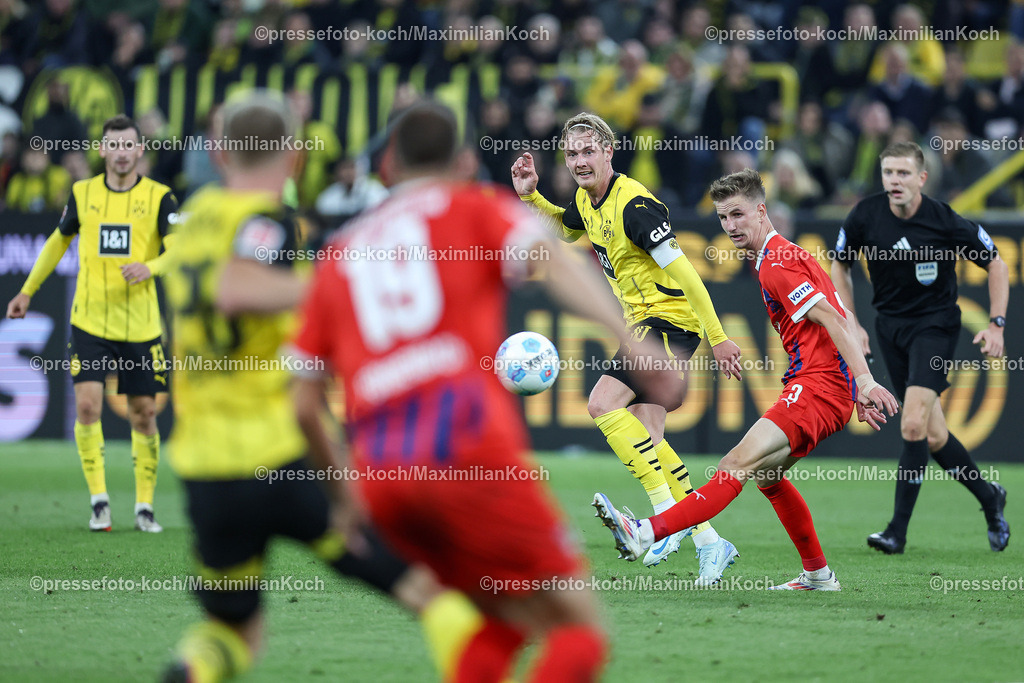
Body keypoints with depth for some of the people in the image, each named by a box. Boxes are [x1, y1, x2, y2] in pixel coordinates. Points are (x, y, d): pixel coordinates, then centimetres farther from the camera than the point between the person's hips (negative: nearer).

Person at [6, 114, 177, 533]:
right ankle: (99, 499, 0)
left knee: (143, 415, 3)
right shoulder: (82, 193, 5)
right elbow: (59, 240, 20)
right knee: (87, 407, -12)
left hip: (141, 327, -1)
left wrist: (149, 267, -31)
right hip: (89, 323, 1)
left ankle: (144, 506, 16)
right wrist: (28, 291, 24)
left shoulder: (158, 197, -2)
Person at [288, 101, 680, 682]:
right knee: (579, 630, 1)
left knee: (511, 620, 22)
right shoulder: (477, 207, 16)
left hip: (379, 471, 5)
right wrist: (633, 340, -15)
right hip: (469, 443, -5)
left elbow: (306, 405, 23)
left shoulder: (340, 253, 26)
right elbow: (552, 261, -6)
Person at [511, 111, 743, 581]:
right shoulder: (587, 199, 7)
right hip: (643, 322, 9)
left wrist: (717, 338, -23)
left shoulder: (634, 205, -21)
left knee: (603, 403, -20)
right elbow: (564, 229, 32)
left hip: (670, 318, -9)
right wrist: (530, 196, 15)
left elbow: (684, 272, -22)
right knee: (647, 439, 5)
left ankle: (668, 511, -19)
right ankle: (708, 541, 9)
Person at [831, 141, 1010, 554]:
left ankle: (898, 530, -13)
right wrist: (852, 323, 1)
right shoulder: (865, 216, -9)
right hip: (890, 325, 4)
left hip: (935, 323, -4)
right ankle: (989, 497, 31)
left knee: (914, 424, -19)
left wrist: (996, 325, -9)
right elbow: (839, 267, 8)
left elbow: (996, 265, -3)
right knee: (932, 435, 6)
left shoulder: (946, 223, -17)